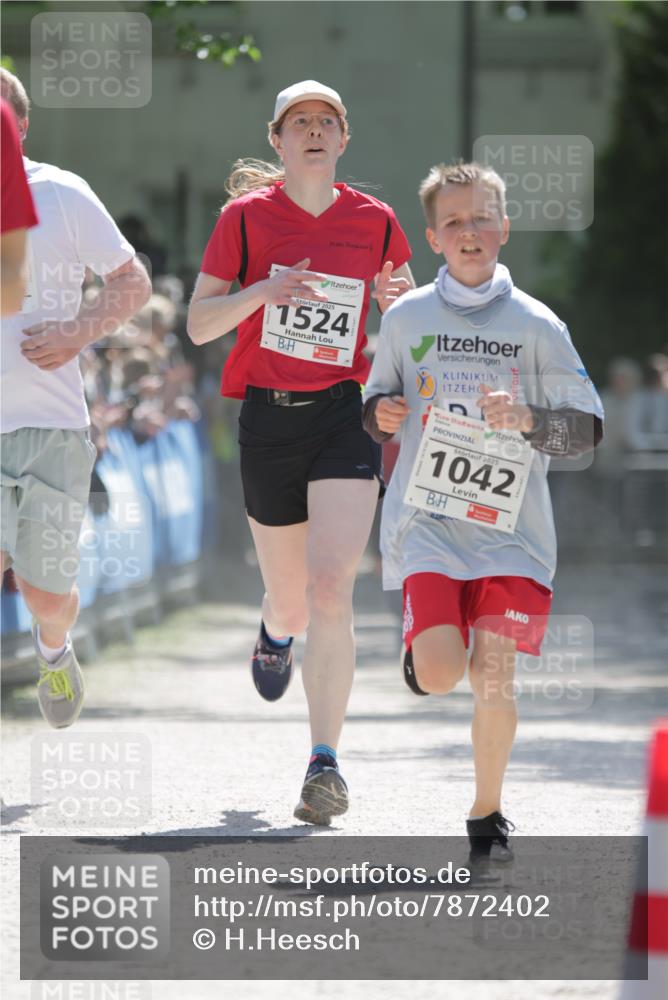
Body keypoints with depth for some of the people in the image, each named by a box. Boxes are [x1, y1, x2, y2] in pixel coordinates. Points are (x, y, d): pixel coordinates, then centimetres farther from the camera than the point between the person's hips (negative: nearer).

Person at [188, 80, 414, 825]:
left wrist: (399, 300, -7)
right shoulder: (246, 216, 2)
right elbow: (198, 323, 1)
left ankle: (324, 763, -15)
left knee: (331, 589, -18)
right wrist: (262, 291, -17)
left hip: (346, 414, -1)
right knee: (292, 600, 12)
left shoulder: (375, 222, 5)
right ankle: (275, 633, 52)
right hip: (269, 419, 1)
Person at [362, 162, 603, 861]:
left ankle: (487, 815, 14)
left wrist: (527, 420, -16)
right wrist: (380, 416, -4)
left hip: (510, 525, 0)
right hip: (428, 521, 0)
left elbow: (588, 429, 2)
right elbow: (376, 409, 19)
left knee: (493, 678, -7)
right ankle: (421, 643, 22)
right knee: (440, 676, -15)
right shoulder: (405, 318, 6)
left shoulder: (536, 325, 2)